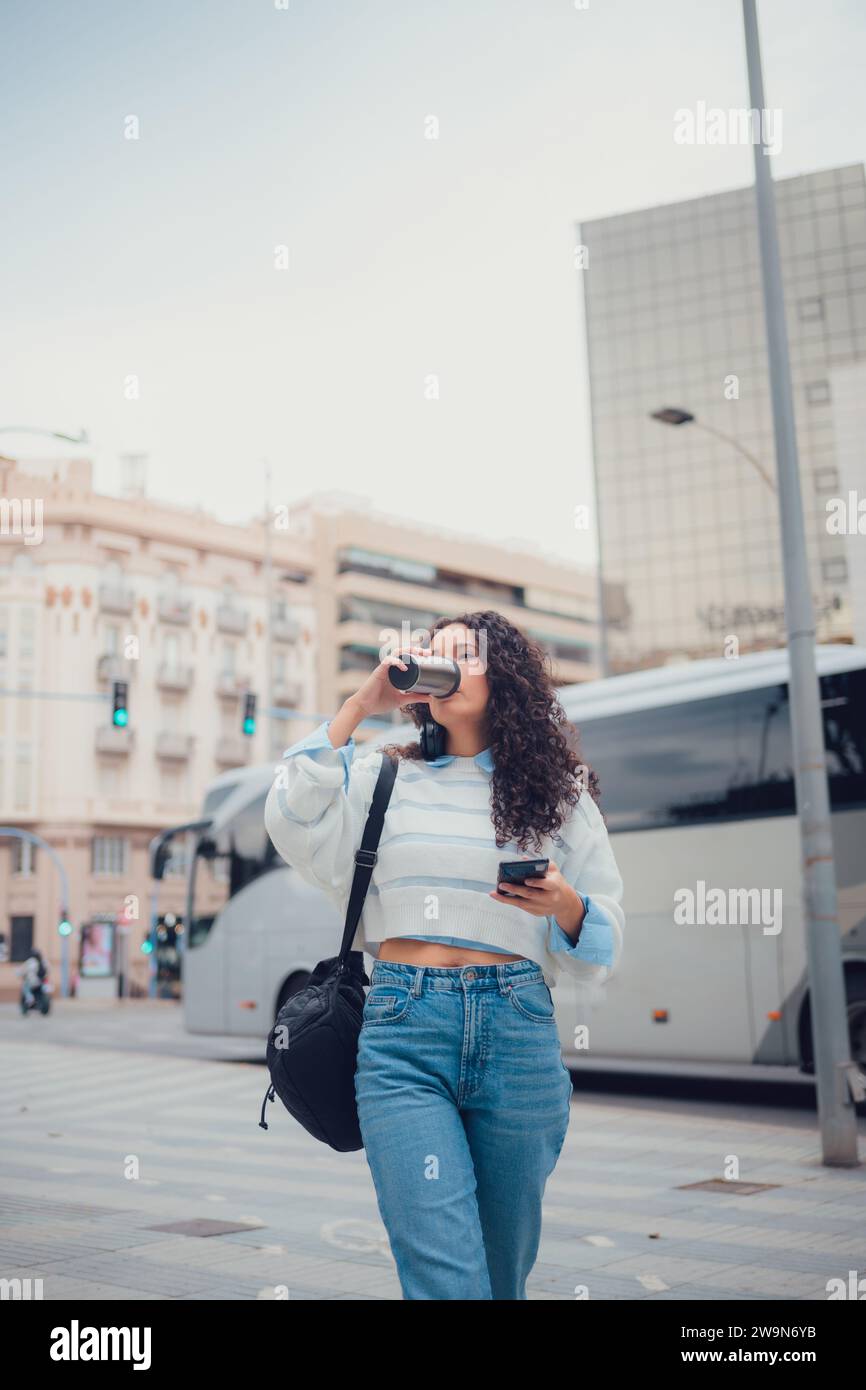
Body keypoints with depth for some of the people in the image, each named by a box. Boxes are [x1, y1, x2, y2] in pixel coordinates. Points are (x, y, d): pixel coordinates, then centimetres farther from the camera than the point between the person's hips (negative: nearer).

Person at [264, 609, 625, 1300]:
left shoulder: (558, 790, 12)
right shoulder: (383, 775, 14)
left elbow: (605, 931, 12)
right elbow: (293, 825, -3)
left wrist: (564, 905, -12)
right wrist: (358, 707, 1)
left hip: (517, 1031, 1)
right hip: (403, 1033, -1)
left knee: (504, 1265, 11)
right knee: (445, 1272, -14)